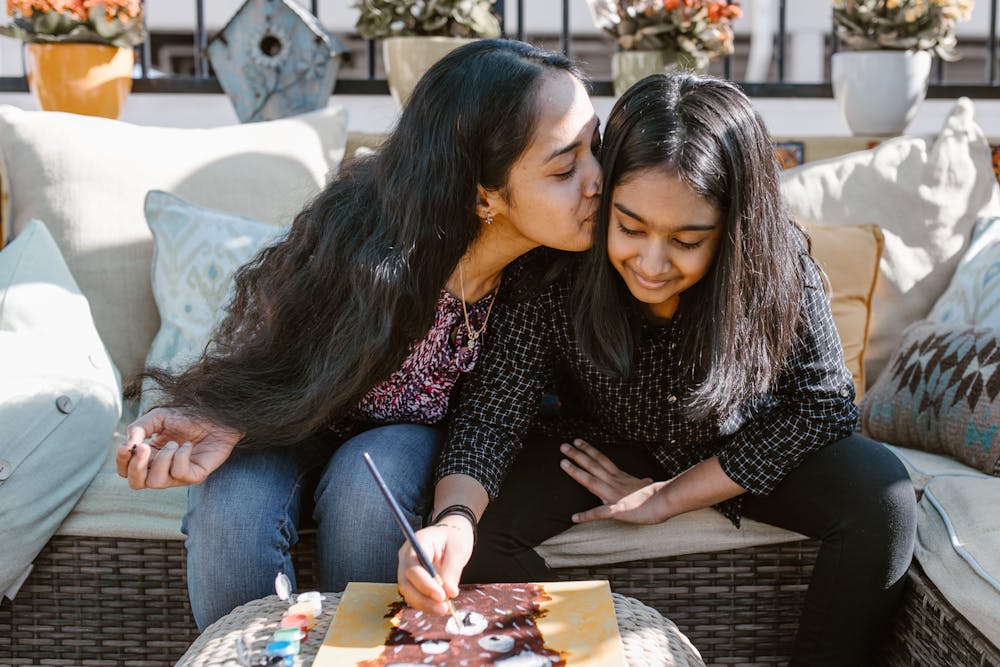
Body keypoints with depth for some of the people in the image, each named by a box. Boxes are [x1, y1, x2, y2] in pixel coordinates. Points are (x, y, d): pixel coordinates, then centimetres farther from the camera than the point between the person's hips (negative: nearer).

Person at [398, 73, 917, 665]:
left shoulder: (778, 268, -28)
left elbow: (823, 404, -20)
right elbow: (492, 411, -28)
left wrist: (665, 499, -20)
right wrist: (453, 520, -50)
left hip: (742, 451, 0)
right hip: (603, 447, 0)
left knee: (882, 498, -23)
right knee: (472, 532, -23)